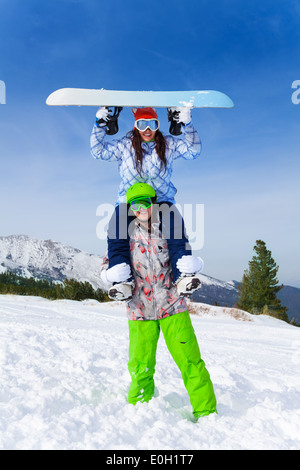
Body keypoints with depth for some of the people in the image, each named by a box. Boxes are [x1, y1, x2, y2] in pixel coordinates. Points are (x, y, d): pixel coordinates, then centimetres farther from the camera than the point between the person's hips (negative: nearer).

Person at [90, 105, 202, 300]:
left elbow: (193, 150, 3)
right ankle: (122, 280, -30)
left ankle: (183, 274, -32)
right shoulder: (125, 145, 10)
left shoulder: (169, 145, 10)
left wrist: (186, 125, -7)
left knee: (176, 225, -31)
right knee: (116, 230, -29)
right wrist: (101, 125, -4)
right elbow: (99, 151, 5)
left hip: (162, 200, 0)